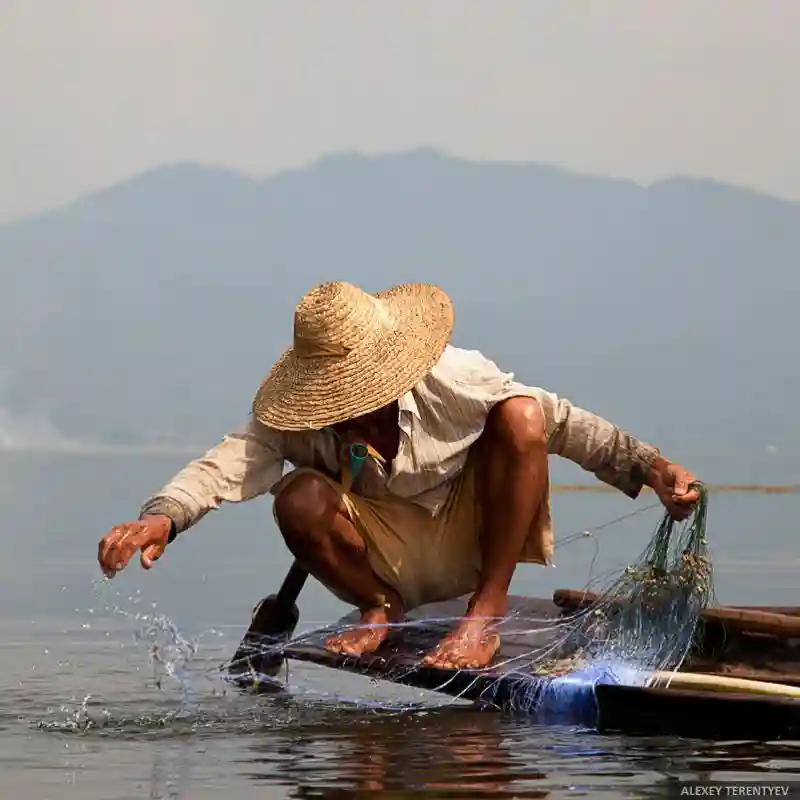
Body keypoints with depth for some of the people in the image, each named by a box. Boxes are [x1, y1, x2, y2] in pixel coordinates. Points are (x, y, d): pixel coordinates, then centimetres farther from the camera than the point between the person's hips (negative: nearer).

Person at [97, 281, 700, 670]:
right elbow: (234, 459, -31)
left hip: (476, 537, -1)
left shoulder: (450, 379, -20)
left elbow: (559, 421, -10)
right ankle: (380, 609, 1)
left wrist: (647, 466, -14)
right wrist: (163, 516, -50)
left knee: (519, 417, -27)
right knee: (300, 499, -29)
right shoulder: (300, 417, -16)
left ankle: (488, 609, -18)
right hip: (392, 557, 1)